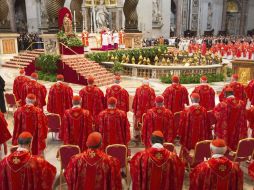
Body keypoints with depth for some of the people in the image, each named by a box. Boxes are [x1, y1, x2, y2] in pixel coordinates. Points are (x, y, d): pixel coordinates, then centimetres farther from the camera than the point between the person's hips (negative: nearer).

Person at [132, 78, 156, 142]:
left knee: (137, 124, 13)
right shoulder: (151, 90, -8)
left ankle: (137, 137, 21)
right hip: (148, 111, -1)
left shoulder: (138, 89, -3)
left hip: (139, 111, 2)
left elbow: (135, 101, 1)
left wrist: (134, 109, 9)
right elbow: (153, 102, -7)